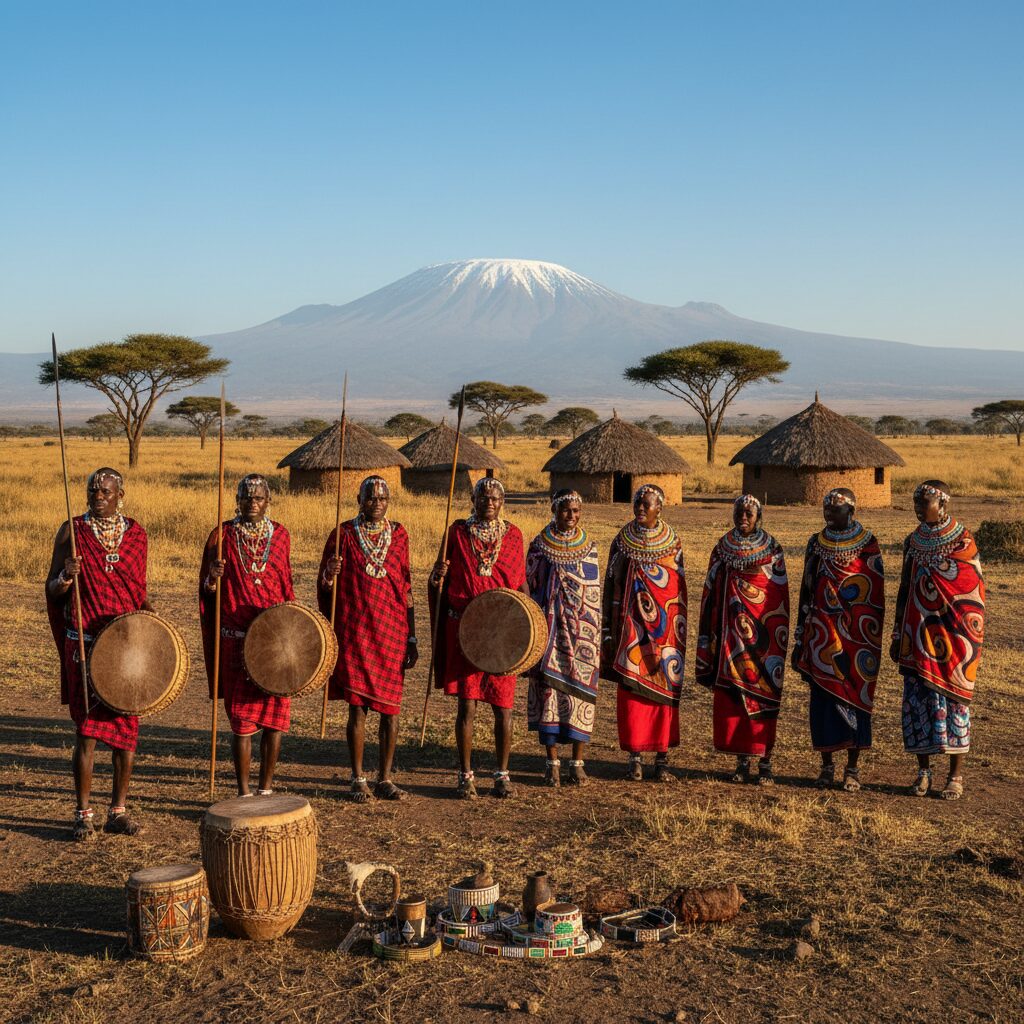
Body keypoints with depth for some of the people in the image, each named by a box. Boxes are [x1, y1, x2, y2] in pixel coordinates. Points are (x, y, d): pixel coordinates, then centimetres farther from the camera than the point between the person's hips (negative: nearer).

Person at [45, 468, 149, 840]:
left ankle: (119, 811, 16)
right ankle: (83, 814, 9)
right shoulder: (72, 531, -1)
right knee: (87, 729, -2)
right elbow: (52, 591, 1)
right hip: (86, 643, -3)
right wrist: (66, 577, -20)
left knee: (126, 727, 5)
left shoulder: (136, 534, 7)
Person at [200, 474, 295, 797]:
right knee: (242, 716, 0)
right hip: (237, 640, -2)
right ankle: (243, 792, 10)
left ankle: (266, 788, 15)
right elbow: (207, 590, 5)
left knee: (275, 714, 3)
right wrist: (213, 578, -17)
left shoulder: (280, 535, 6)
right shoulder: (223, 536, 2)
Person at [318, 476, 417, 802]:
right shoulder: (344, 534, 1)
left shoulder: (398, 534, 8)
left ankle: (385, 779, 14)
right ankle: (358, 780, 9)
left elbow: (406, 588, 10)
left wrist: (411, 638, 7)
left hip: (391, 631, 2)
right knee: (358, 706, -1)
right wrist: (331, 573, -18)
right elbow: (326, 585, 6)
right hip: (355, 631, -2)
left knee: (391, 707, 4)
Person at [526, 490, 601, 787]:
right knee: (549, 687, -1)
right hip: (549, 627, -1)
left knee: (580, 688, 0)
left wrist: (596, 636, 4)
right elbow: (529, 587, 4)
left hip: (582, 632, 1)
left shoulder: (589, 548, 6)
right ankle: (552, 762, 7)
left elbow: (596, 595, 8)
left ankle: (577, 762, 9)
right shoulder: (539, 545, 2)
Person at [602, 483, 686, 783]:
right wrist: (610, 631, 1)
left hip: (664, 626, 0)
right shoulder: (622, 542, 3)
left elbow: (680, 590, 7)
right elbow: (611, 586, 5)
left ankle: (662, 758, 8)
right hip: (631, 625, 0)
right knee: (631, 688, -1)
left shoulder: (672, 543, 3)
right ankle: (635, 756, 8)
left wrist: (679, 629, 2)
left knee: (664, 687, 1)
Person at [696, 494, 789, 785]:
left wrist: (779, 635, -3)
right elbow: (711, 591, 9)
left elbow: (781, 596, 3)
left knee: (763, 694, -3)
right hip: (731, 631, 2)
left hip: (763, 632, -2)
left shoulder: (772, 549, 3)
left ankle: (765, 762, 5)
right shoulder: (722, 549, 8)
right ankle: (742, 761, 8)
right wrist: (711, 637, 5)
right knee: (731, 694, 0)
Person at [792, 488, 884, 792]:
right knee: (822, 696, 3)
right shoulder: (816, 543, 10)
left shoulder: (867, 544, 0)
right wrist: (800, 637, 10)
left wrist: (873, 638, -5)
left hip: (856, 634, -3)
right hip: (821, 634, 3)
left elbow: (876, 594, -1)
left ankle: (853, 767, 7)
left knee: (854, 695, -1)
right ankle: (827, 765, 12)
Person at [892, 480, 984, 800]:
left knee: (952, 698, 0)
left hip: (952, 635, -4)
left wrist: (971, 640, -12)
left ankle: (956, 775, 8)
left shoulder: (962, 543, -5)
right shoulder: (913, 543, 9)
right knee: (918, 699, 3)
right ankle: (923, 772, 13)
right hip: (918, 636, 4)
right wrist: (898, 637, 13)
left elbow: (974, 593, -6)